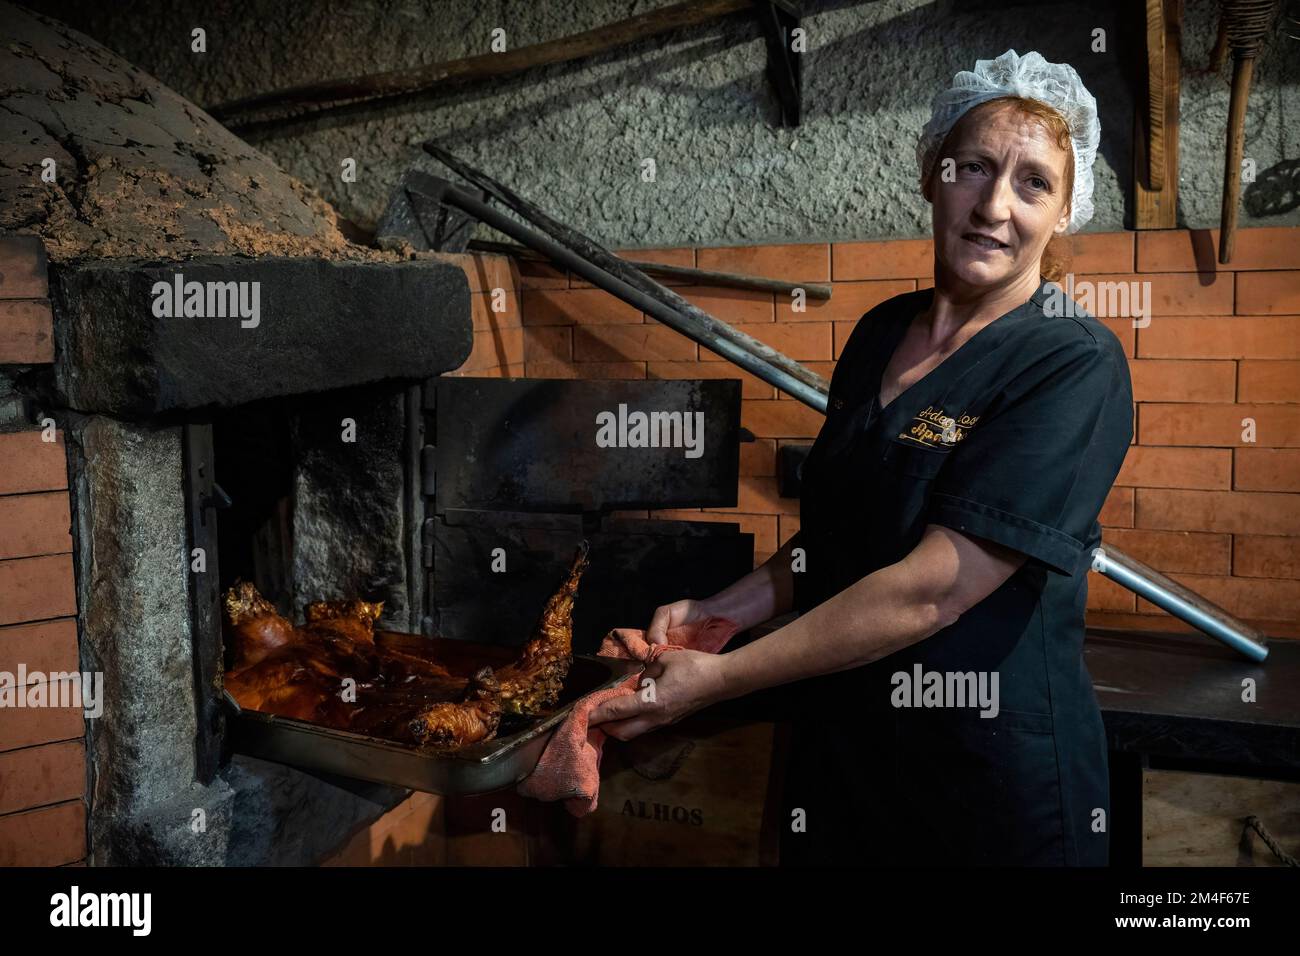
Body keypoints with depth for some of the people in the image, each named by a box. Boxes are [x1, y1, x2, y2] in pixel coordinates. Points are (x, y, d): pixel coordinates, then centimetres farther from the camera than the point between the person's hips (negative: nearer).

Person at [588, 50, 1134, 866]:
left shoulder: (1075, 365, -16)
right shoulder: (882, 332, 3)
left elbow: (932, 588, -23)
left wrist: (720, 677, -20)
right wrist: (715, 612, -3)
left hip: (999, 780, -5)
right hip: (837, 749, 5)